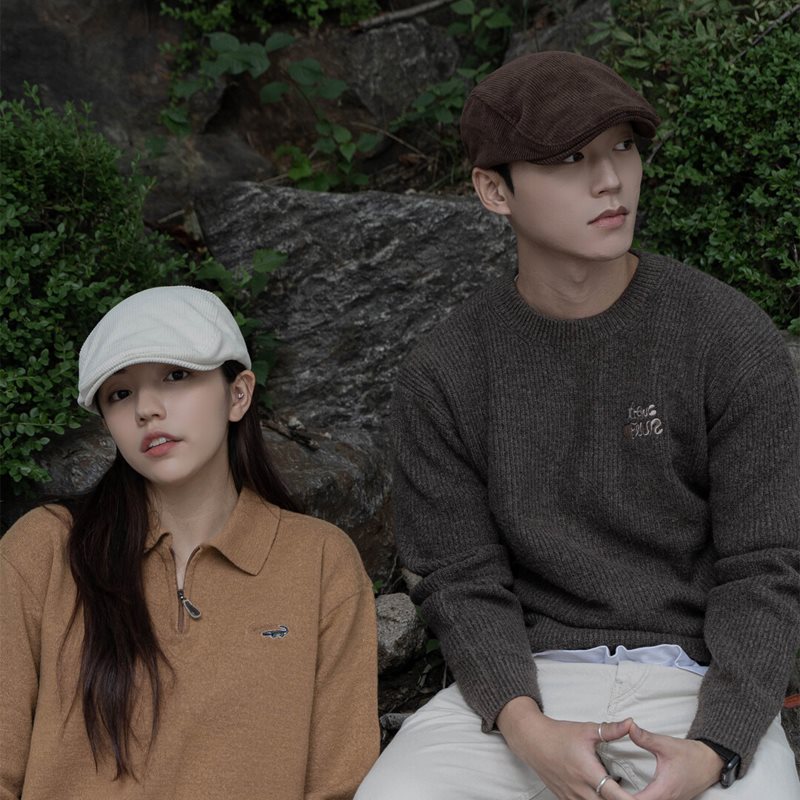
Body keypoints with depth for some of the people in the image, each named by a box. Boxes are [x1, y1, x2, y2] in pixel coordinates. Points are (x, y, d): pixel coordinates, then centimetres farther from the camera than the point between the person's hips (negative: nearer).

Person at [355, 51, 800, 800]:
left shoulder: (734, 339, -6)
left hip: (697, 683, -1)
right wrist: (527, 730, -19)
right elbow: (463, 583, 0)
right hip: (528, 684, 1)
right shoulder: (441, 378, 0)